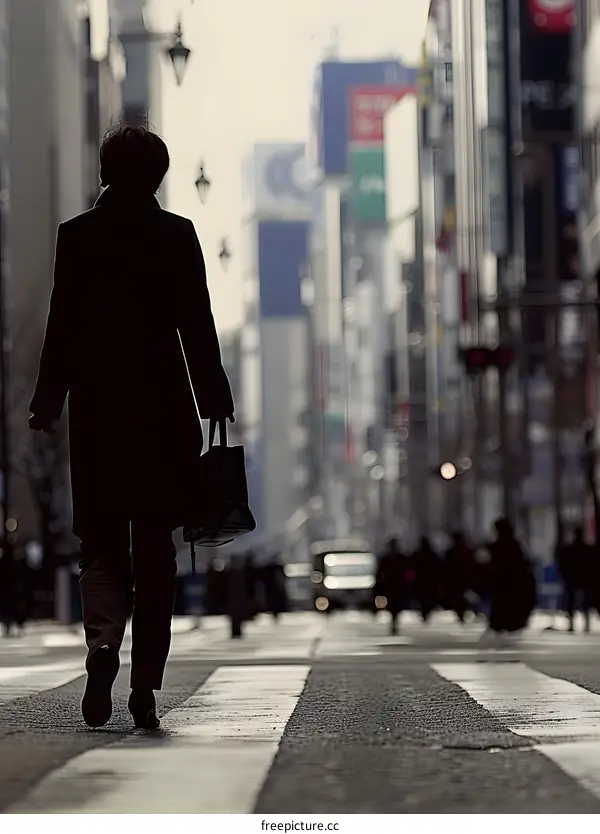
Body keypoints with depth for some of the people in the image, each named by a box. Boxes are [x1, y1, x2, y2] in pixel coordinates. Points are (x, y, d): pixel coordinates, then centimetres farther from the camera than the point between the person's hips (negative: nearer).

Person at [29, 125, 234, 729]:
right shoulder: (178, 235, 0)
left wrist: (46, 404, 5)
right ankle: (145, 689, 5)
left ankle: (103, 641, -21)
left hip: (96, 409, 0)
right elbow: (198, 326, -1)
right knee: (154, 550, 6)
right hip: (163, 410, 0)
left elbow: (62, 327, -1)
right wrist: (215, 404, 4)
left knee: (100, 543, 7)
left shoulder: (76, 235, 0)